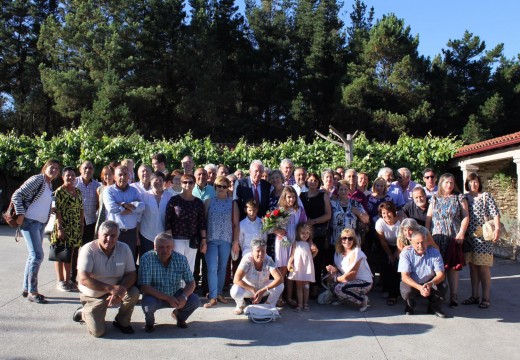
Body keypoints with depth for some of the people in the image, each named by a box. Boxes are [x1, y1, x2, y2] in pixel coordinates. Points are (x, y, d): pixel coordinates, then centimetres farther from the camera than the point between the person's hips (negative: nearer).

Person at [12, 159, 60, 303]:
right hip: (29, 221, -9)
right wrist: (20, 214, -19)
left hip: (41, 223, 9)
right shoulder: (36, 180, -10)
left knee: (34, 256, 13)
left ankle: (26, 289, 23)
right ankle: (32, 292, -4)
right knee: (37, 255, -12)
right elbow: (16, 195, -15)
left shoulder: (50, 185, 14)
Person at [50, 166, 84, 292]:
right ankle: (60, 281, 11)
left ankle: (68, 280, 20)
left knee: (71, 254, 11)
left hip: (76, 229, 6)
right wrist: (59, 228, -19)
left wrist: (82, 225, 10)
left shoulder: (77, 191, 11)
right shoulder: (59, 191, -9)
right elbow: (57, 211, -14)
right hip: (63, 228, -6)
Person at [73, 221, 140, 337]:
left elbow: (131, 274, -9)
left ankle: (122, 322, 3)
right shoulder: (88, 250, -20)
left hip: (115, 292, 3)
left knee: (134, 293, -26)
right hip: (93, 296, -3)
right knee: (97, 332, -15)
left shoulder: (124, 249, -11)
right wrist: (111, 288, -36)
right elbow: (83, 279, -28)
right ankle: (84, 313, 19)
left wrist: (118, 292, -28)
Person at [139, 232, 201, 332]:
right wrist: (168, 298, -32)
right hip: (155, 296, -2)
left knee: (195, 300, -20)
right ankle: (149, 321, 4)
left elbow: (191, 283, -7)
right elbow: (145, 287, -25)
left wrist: (184, 296, -30)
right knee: (148, 303, -34)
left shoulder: (181, 259, -12)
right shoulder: (147, 259, -21)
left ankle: (179, 316, 16)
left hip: (175, 295, 3)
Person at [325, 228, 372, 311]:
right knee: (329, 278, -6)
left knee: (339, 288, -27)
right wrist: (333, 269, -18)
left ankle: (363, 300, -5)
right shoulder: (339, 251, 0)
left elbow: (351, 276, -25)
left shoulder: (356, 253, -23)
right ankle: (341, 298, 15)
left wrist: (335, 278, -15)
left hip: (364, 282, -7)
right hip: (352, 280, 8)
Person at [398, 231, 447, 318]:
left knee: (442, 287, -27)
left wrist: (430, 284, -36)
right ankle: (409, 307, 4)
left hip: (430, 284, 2)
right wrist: (419, 287, -37)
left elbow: (440, 274, -14)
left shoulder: (434, 252, -9)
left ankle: (434, 307, 4)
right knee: (406, 290, -33)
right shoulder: (406, 253, -14)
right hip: (412, 284, -1)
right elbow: (404, 276, -20)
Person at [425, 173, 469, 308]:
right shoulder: (434, 198, 11)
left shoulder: (459, 198, 7)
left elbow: (465, 216, 3)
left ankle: (453, 296, 8)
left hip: (454, 237, -1)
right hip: (436, 237, 1)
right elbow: (428, 217, 9)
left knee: (453, 266, 1)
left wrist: (461, 233, -8)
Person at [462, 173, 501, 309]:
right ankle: (474, 296, 17)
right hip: (469, 237, 4)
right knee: (473, 267, 9)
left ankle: (485, 298, 6)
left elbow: (495, 213, -8)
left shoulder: (486, 196, 1)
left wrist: (497, 229, -21)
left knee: (483, 267, -3)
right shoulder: (465, 197, 12)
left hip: (483, 236, -4)